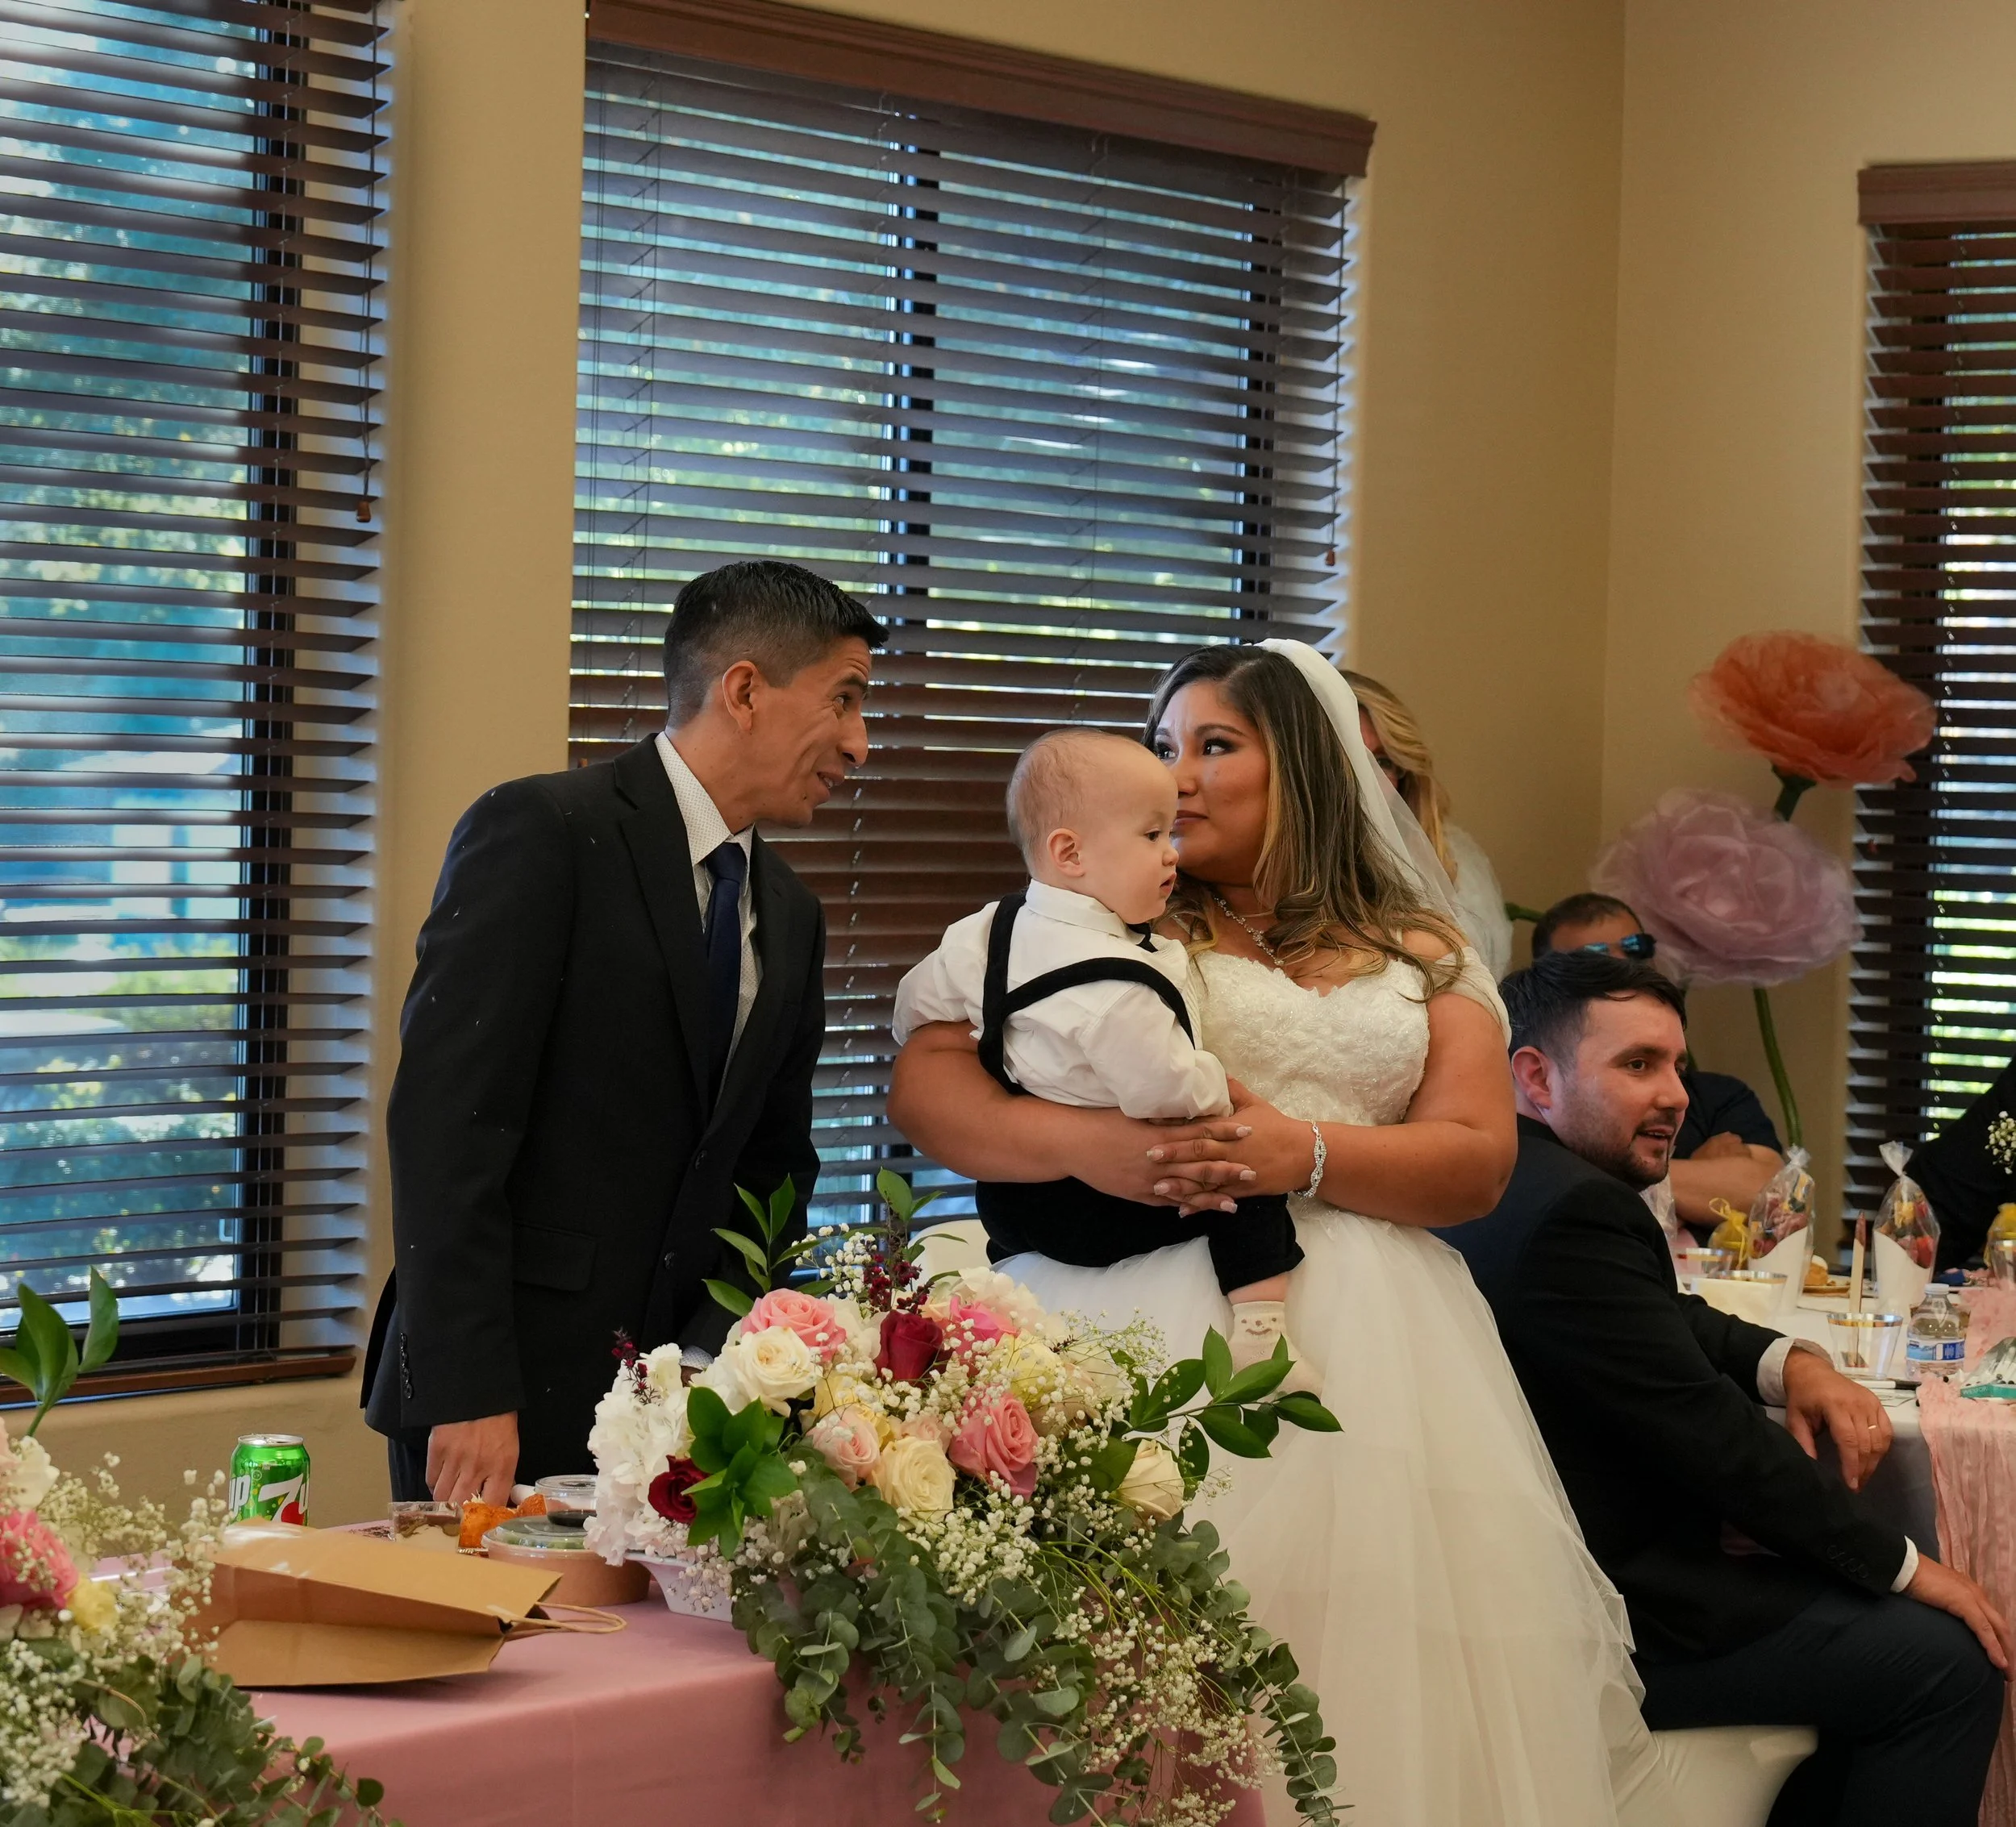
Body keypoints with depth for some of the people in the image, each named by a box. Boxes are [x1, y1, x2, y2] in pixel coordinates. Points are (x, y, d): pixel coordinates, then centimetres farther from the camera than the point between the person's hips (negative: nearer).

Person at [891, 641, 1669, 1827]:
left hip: (1360, 1351, 2)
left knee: (1377, 1647, -4)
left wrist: (1306, 1153, -12)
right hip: (1151, 1326, -1)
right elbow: (924, 1086, 2)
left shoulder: (1422, 959, 15)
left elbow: (1478, 1163, 5)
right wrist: (1083, 1144, -16)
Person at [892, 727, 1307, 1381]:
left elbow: (917, 1008, 12)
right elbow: (1166, 1092, -29)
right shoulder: (1115, 985, -29)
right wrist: (1222, 1091, -8)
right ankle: (1258, 1328, -14)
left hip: (1010, 1199, 8)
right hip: (1099, 1215, -8)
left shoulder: (987, 934, -3)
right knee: (1250, 1179, -6)